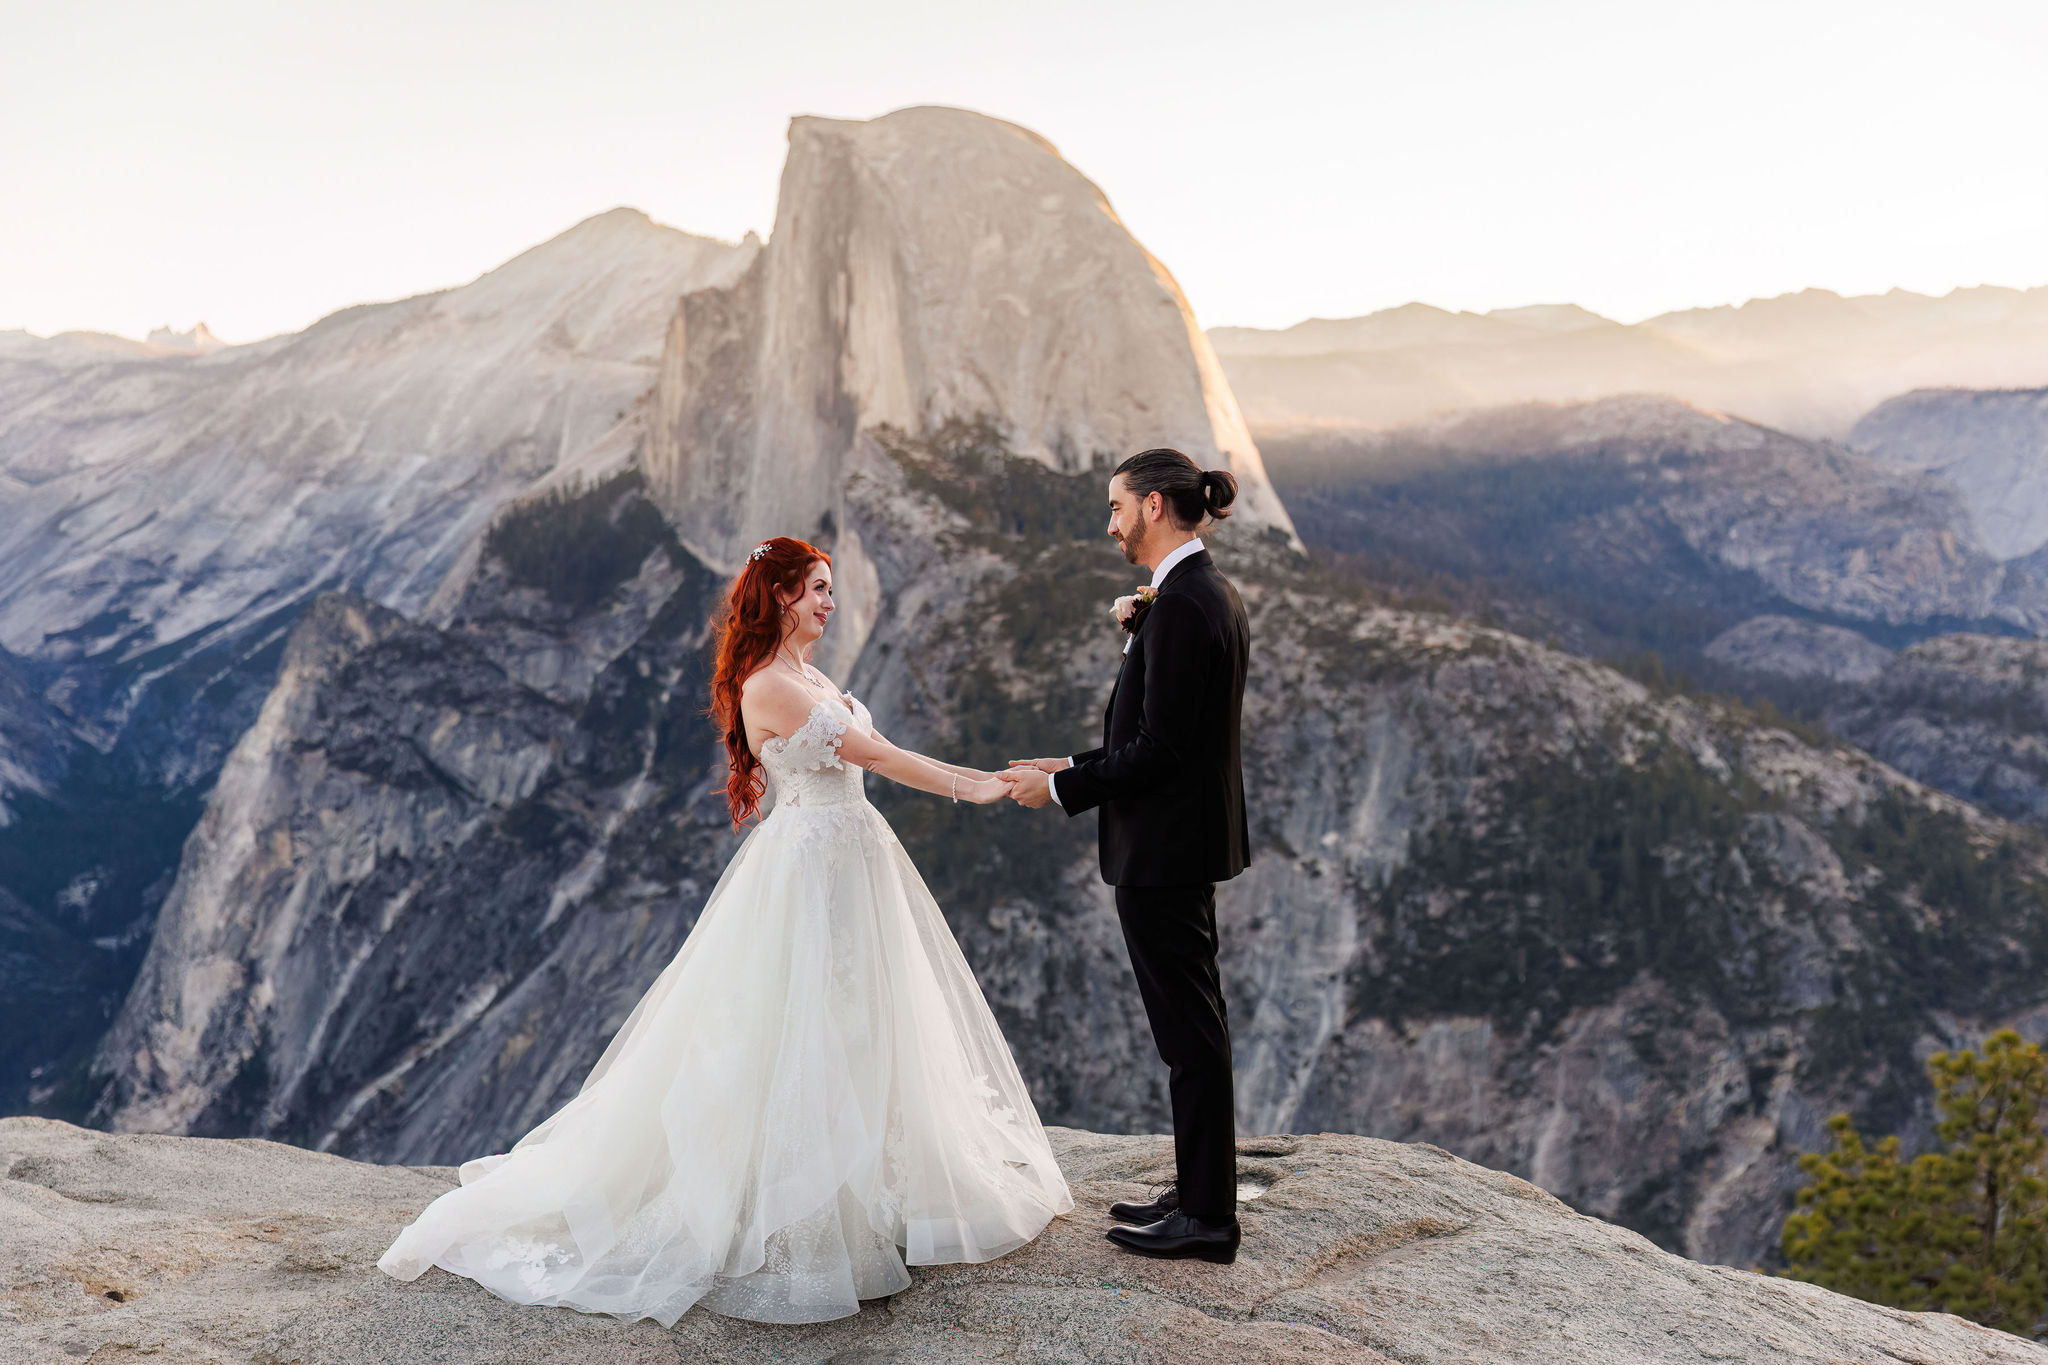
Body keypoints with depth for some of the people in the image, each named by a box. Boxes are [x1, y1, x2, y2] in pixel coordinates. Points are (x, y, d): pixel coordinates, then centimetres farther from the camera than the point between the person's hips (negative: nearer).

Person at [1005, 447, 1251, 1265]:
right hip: (1191, 836, 10)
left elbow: (1160, 746, -22)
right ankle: (1200, 1193, 30)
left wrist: (1063, 789, -12)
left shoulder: (1179, 603, -20)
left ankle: (1207, 1219, 11)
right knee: (1193, 1023, 17)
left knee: (1188, 1030, 0)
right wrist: (1077, 768, 11)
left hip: (1163, 850, -10)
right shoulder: (1213, 593, 11)